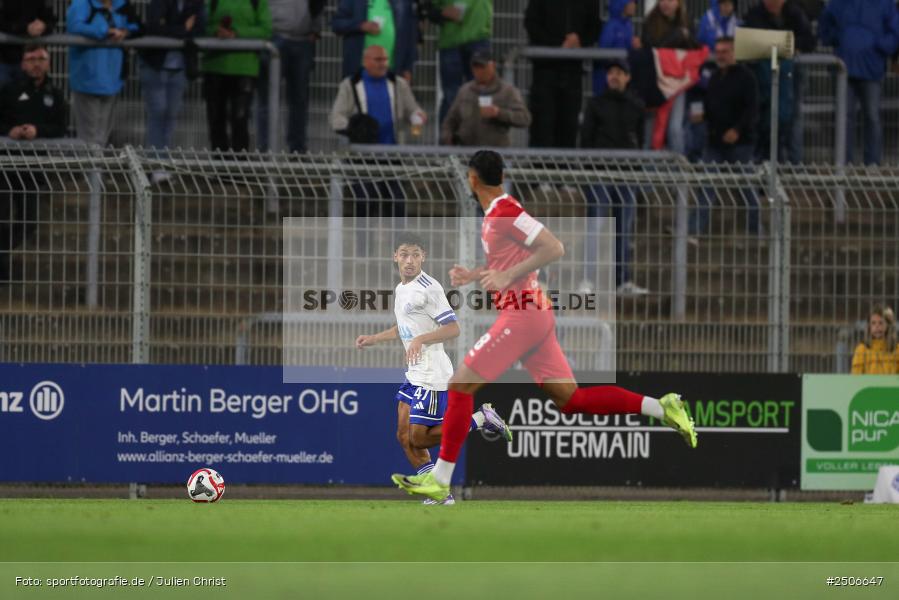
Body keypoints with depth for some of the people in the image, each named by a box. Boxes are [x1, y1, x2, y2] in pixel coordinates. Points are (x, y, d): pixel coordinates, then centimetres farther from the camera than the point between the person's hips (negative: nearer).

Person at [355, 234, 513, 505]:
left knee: (419, 439, -9)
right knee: (405, 437, 5)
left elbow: (453, 329, -18)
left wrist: (421, 339, -29)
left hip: (432, 376, -9)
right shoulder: (401, 289, 14)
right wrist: (373, 339, 28)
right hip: (414, 374, 9)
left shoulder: (429, 288, -15)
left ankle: (481, 419, 3)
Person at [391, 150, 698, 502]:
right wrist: (473, 275, 19)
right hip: (535, 315, 10)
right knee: (572, 400, 7)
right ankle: (661, 408, 0)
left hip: (521, 315, -10)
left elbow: (554, 249, -21)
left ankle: (440, 479, -4)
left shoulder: (505, 212, -13)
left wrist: (507, 277, -22)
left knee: (460, 385, -6)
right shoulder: (497, 213, 16)